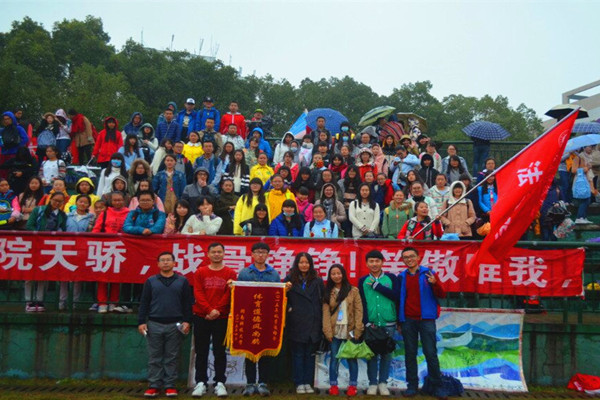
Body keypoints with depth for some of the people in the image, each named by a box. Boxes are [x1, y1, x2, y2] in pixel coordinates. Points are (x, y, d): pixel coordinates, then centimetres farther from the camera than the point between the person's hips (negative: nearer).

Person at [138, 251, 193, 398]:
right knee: (154, 357, 5)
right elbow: (144, 303, 6)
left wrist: (187, 321, -5)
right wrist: (141, 322, 0)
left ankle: (170, 385, 11)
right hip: (154, 324, 1)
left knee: (172, 357, 4)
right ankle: (154, 385, 13)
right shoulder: (151, 281, 8)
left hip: (175, 325, -1)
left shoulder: (182, 281, 5)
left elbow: (187, 303, 4)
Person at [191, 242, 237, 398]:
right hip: (201, 317, 1)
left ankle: (220, 383, 10)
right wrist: (209, 310, -15)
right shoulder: (200, 273, 6)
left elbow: (229, 295, -3)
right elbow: (198, 294, -3)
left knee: (219, 351, 3)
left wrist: (217, 311, -13)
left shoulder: (231, 274, 3)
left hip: (221, 318, -1)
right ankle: (201, 383, 12)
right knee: (201, 351, 5)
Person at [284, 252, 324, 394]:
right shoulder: (290, 279, 3)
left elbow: (323, 300, 6)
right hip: (296, 324, -1)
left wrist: (322, 320, 0)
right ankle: (299, 383, 15)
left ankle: (308, 382, 19)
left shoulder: (317, 281, 6)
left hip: (313, 324, 2)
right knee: (298, 354, 6)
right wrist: (285, 290, -17)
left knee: (310, 354, 9)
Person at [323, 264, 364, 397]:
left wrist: (357, 330, -10)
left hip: (350, 330, -1)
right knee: (334, 358, 7)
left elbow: (359, 311, -3)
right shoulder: (327, 292, 5)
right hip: (335, 331, 1)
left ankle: (352, 385, 16)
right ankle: (333, 385, 16)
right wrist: (328, 331, -9)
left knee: (352, 358, 6)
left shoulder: (353, 291, 1)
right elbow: (326, 313, 0)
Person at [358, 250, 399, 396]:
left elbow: (396, 296, -10)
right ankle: (372, 383, 13)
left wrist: (377, 286, -10)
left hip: (388, 323, 0)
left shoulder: (391, 278, 4)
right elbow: (361, 303, 2)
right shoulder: (363, 281, 5)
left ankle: (383, 383, 17)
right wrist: (366, 322, -8)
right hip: (370, 323, 0)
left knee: (386, 353, 5)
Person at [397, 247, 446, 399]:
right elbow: (399, 299, 11)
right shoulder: (401, 277, 8)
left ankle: (437, 386, 10)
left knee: (431, 353, -1)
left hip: (426, 319, -2)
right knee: (410, 354, 6)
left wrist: (435, 283, -22)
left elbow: (442, 295, -3)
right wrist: (398, 321, 7)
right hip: (408, 320, 2)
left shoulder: (429, 273, 1)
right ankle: (412, 385, 15)